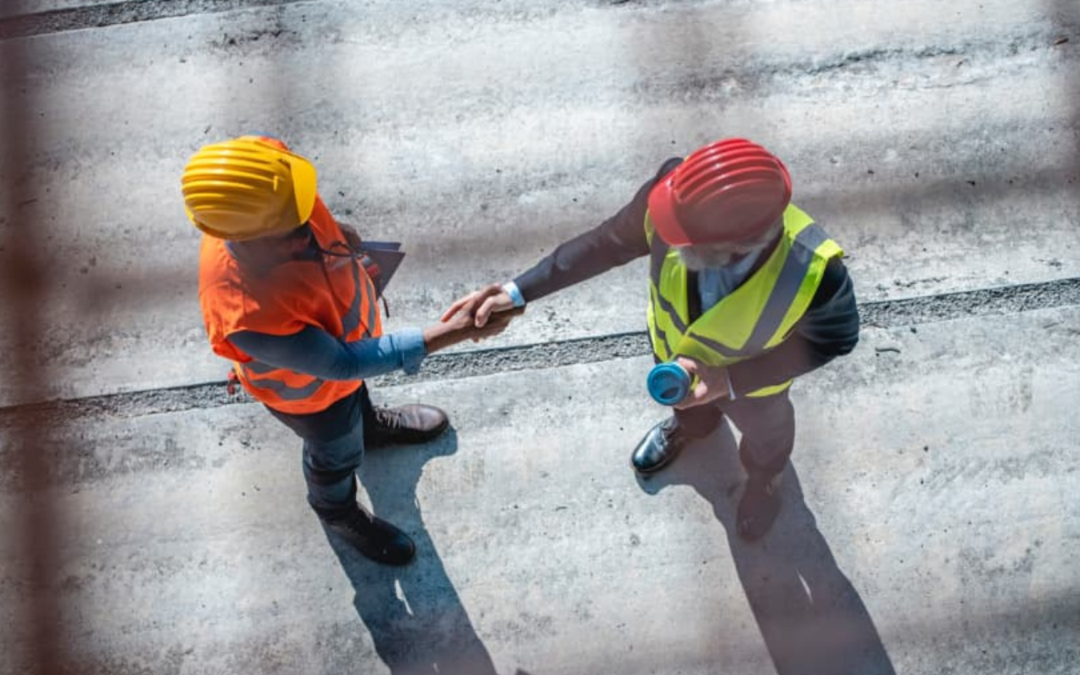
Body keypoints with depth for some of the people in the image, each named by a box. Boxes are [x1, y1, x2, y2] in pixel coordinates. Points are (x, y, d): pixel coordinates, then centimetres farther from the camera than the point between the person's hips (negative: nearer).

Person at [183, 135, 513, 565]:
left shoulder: (257, 206, -35)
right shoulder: (248, 318, -50)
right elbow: (342, 362, -38)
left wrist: (333, 232, 1)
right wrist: (449, 334, -41)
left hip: (344, 328, 5)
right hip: (311, 388, -4)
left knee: (357, 390, 37)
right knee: (338, 453, 27)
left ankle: (369, 424, 73)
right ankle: (337, 511, 62)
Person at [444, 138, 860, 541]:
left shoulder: (814, 273, -47)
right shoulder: (674, 196, -40)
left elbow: (836, 338, -24)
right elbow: (610, 241, -20)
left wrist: (731, 381, -33)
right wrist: (520, 291, -24)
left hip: (751, 375, -2)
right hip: (674, 347, 2)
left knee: (764, 431, 35)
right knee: (687, 398, 38)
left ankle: (765, 476, 72)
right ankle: (691, 423, 76)